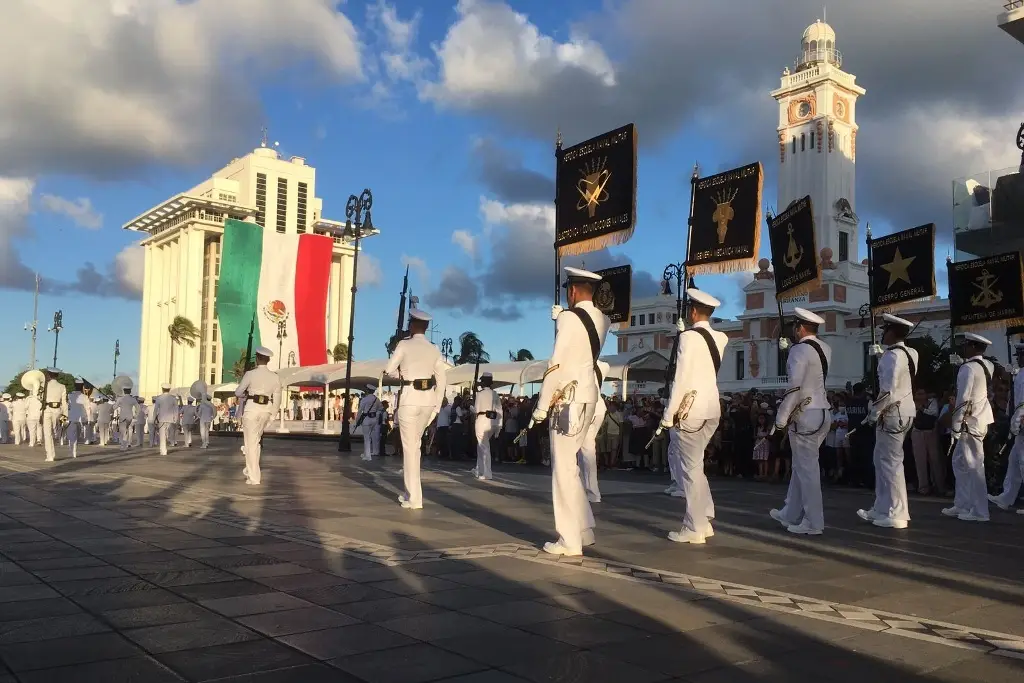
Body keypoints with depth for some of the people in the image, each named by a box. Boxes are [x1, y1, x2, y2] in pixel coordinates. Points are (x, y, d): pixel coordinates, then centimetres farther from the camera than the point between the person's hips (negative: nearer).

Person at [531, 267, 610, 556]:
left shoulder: (569, 318, -13)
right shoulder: (601, 320, 9)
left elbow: (557, 364, -16)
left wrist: (541, 406, -11)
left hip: (567, 399, -8)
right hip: (589, 397, 8)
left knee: (563, 468, -2)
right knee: (570, 464, 18)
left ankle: (570, 541, 2)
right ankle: (584, 530, 22)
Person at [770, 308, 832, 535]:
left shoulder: (800, 350, -15)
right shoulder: (825, 348, 10)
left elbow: (794, 387, -21)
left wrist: (781, 419, -14)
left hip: (805, 416, -9)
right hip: (822, 413, 9)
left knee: (807, 468, -2)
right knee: (802, 465, 17)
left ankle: (813, 523, 5)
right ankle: (791, 515, 27)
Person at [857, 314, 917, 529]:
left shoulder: (892, 355, -18)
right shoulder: (909, 353, 10)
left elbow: (888, 390, -22)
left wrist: (874, 412, -13)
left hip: (893, 413, -9)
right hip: (904, 410, 9)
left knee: (890, 462, -1)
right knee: (883, 460, 16)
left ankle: (896, 514, 6)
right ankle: (881, 509, 23)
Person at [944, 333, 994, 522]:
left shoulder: (968, 368, -17)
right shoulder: (988, 365, 10)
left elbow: (963, 399, -19)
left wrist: (955, 426, -15)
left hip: (970, 422, -9)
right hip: (981, 418, 9)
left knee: (973, 465, -2)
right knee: (960, 462, 15)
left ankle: (979, 511, 4)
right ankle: (962, 505, 22)